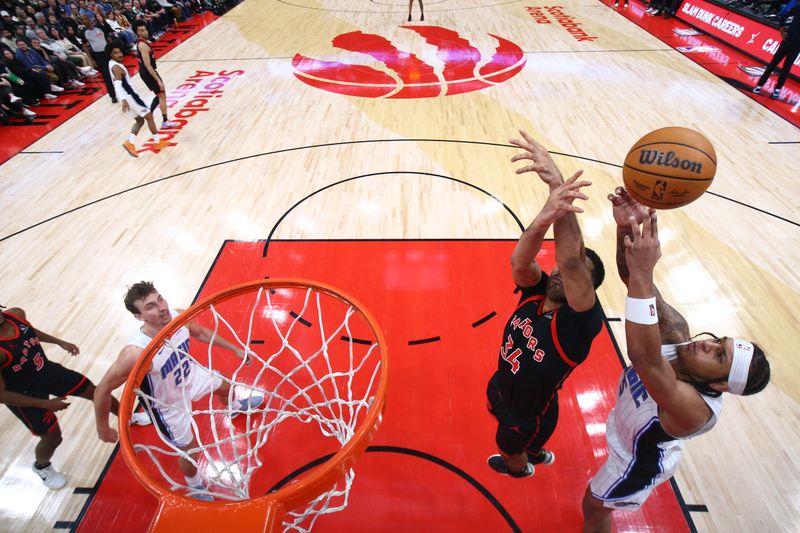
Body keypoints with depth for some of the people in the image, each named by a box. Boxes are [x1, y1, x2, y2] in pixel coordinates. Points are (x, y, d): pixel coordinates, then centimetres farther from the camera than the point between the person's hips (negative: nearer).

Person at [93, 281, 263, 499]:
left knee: (224, 386, 31)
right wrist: (103, 429, -14)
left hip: (191, 374, 5)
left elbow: (201, 333, -4)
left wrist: (235, 349, 6)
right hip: (169, 405, -5)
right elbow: (103, 389, -29)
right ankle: (195, 485, 50)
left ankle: (235, 407, 71)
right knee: (190, 452, 13)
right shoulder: (136, 352, -44)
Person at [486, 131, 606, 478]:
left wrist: (558, 184, -63)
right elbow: (519, 260, -43)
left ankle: (520, 469, 64)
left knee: (510, 448, 28)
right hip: (500, 390, 4)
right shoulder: (534, 294, -21)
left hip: (529, 415, -4)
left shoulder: (581, 323, -35)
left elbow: (572, 260, -53)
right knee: (521, 437, 35)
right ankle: (537, 454, 68)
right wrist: (546, 215, -64)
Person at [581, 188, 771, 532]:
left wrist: (642, 274, -75)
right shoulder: (675, 332, -28)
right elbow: (636, 282, -41)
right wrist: (626, 228, -60)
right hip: (626, 429, 7)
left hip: (640, 460, -6)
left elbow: (643, 357, -66)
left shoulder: (694, 408, -44)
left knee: (593, 505, 20)